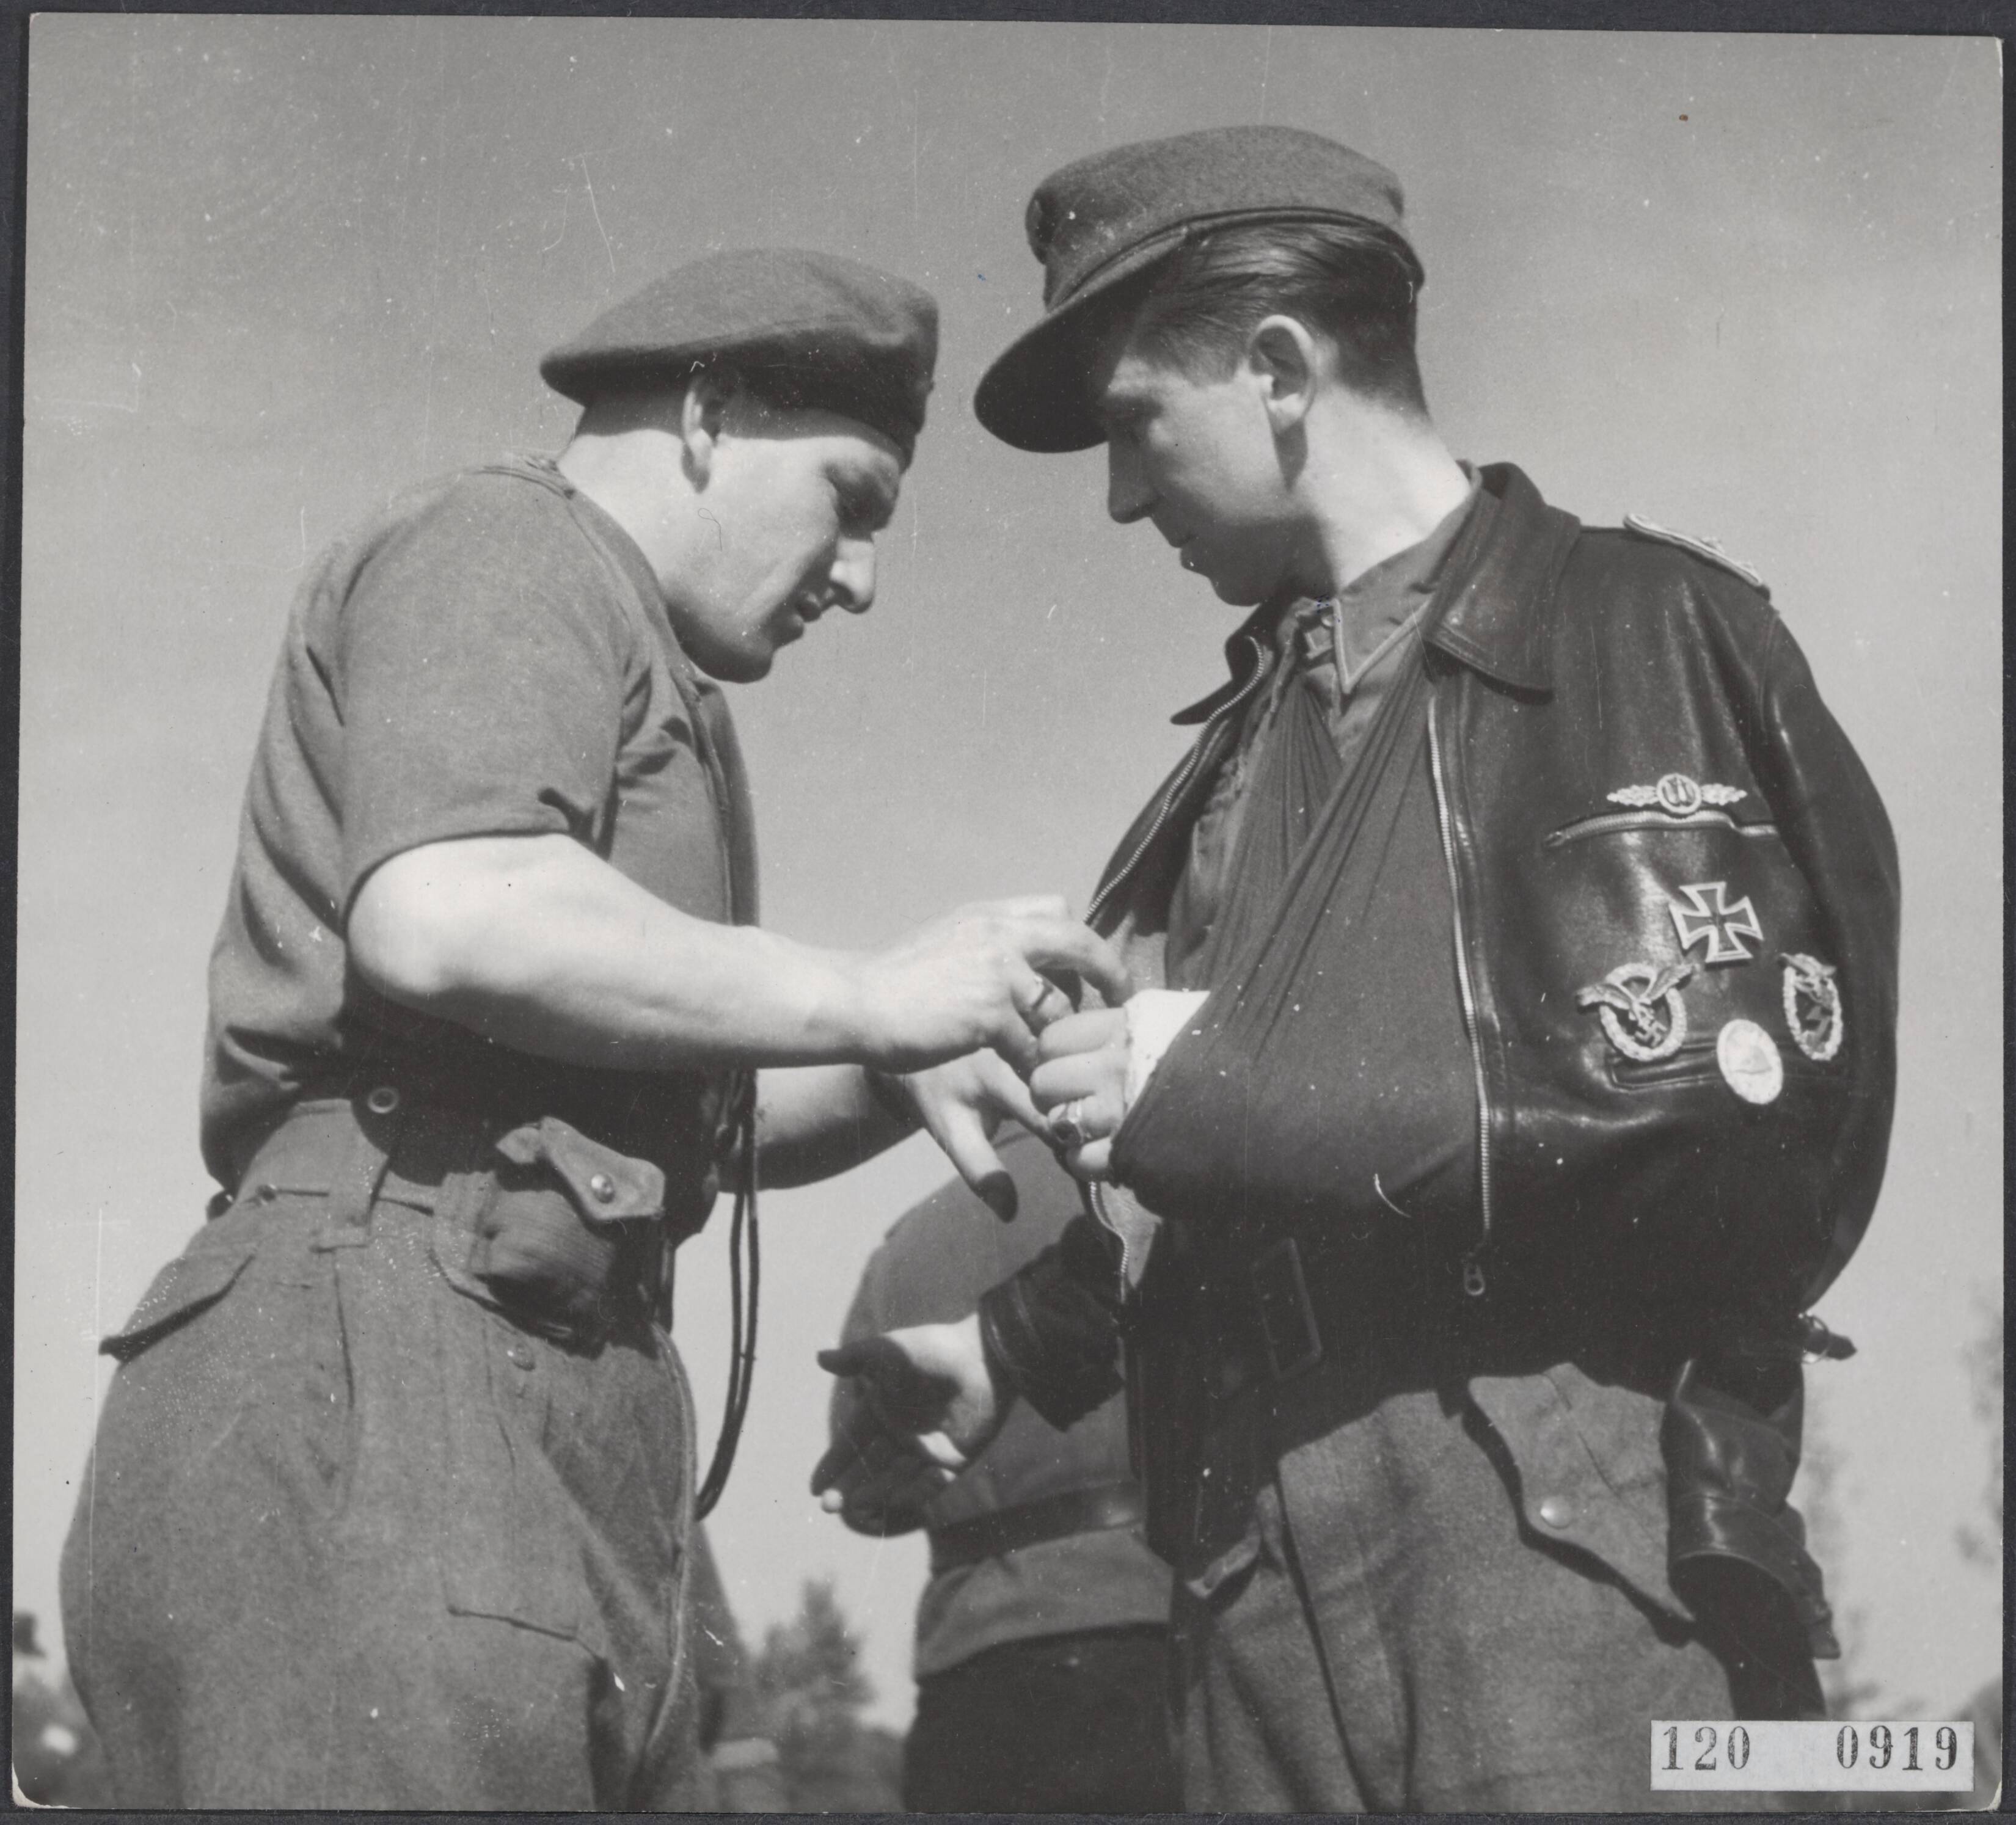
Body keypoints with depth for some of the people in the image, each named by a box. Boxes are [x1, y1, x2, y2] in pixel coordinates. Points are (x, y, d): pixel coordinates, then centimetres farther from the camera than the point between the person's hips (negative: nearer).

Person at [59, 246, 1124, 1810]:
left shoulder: (619, 677, 32)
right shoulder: (508, 552, 2)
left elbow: (669, 1121, 30)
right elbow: (441, 922, -17)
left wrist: (895, 1081, 11)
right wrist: (866, 996, -11)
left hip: (538, 1419, 10)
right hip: (380, 1374, -10)